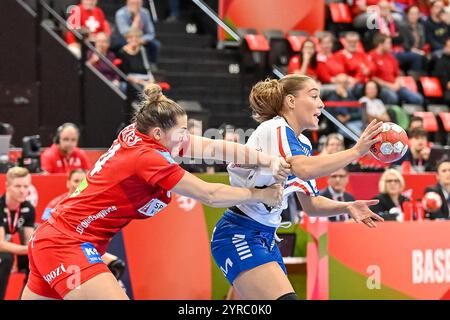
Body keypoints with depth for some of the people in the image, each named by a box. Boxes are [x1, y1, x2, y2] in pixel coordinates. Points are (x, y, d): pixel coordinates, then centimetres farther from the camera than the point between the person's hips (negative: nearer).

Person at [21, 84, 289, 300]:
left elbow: (213, 147, 3)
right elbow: (209, 195, -13)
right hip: (68, 245, -10)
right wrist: (261, 195, -2)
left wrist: (268, 160, -5)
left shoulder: (134, 134, 4)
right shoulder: (147, 156, -18)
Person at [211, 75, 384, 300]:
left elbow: (310, 204, 17)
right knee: (285, 298, -23)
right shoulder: (274, 129, -14)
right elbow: (304, 169, -34)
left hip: (266, 238, 10)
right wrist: (356, 151, -28)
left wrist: (347, 207, -1)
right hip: (239, 236, -10)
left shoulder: (303, 145, 13)